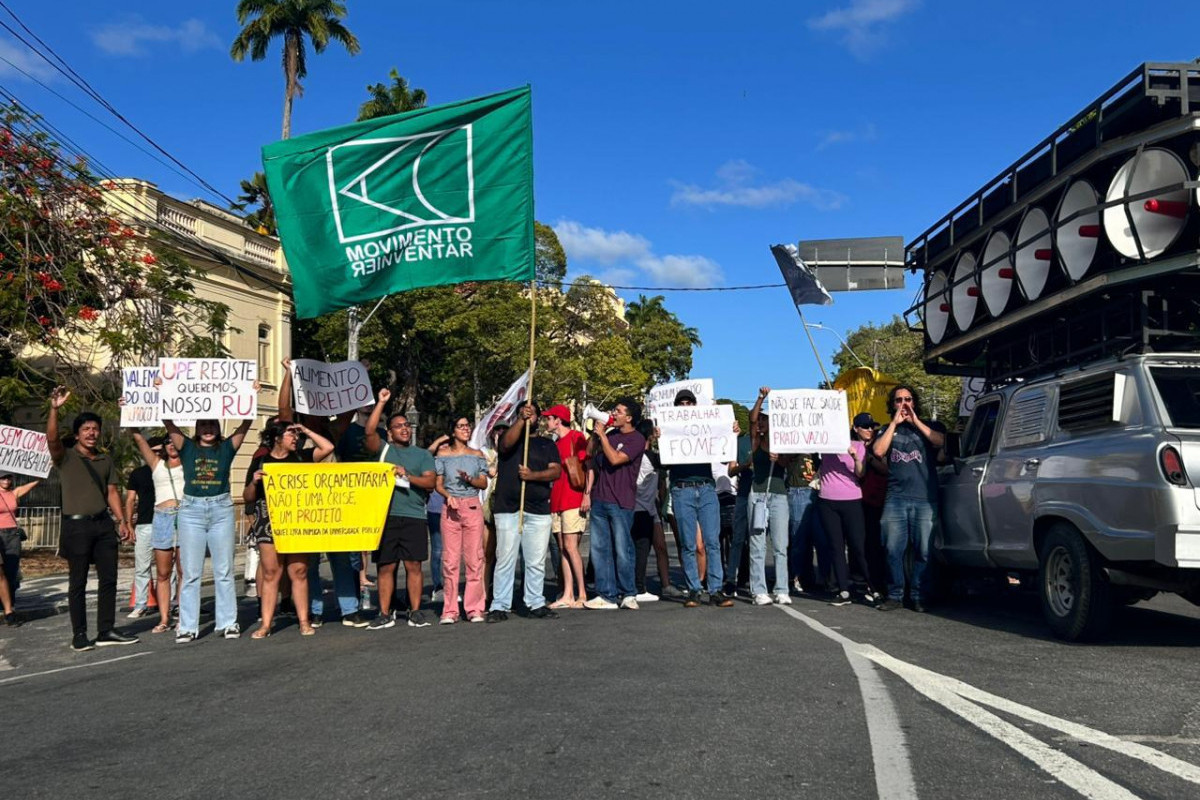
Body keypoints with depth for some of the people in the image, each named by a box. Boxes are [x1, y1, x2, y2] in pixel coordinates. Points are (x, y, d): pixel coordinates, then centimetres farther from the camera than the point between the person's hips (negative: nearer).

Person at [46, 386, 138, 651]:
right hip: (76, 525, -5)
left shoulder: (106, 460, 14)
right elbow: (52, 439, -20)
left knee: (108, 579, 5)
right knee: (78, 582, 1)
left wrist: (122, 521, 5)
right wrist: (54, 409, -33)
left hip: (103, 523, 5)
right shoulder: (65, 457, 0)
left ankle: (106, 631, 12)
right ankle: (79, 635, 8)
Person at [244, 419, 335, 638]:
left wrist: (306, 430, 5)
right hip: (268, 523, -1)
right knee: (270, 573, -3)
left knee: (299, 572, 0)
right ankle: (266, 624, 1)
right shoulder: (260, 462, 8)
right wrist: (254, 482, -11)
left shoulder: (301, 457, 12)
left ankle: (304, 621, 6)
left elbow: (328, 448, 0)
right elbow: (247, 498, 9)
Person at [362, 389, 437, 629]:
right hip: (385, 516, 0)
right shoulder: (383, 449, 12)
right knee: (385, 566, 3)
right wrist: (381, 403, -7)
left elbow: (431, 482, 3)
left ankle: (415, 612, 8)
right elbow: (369, 431, -7)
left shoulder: (422, 454, 14)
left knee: (413, 565, 1)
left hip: (414, 517, 0)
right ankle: (385, 614, 10)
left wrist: (407, 475, -11)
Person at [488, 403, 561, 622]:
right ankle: (499, 606, 2)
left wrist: (533, 475, -13)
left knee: (536, 562, 4)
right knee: (505, 560, -3)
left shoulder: (547, 444, 16)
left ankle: (536, 604, 13)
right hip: (507, 508, -2)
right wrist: (521, 420, -24)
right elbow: (507, 443, -14)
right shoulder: (510, 437, 12)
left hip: (538, 509, 2)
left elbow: (556, 471, 3)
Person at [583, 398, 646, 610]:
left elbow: (615, 459, -18)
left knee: (622, 551, -3)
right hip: (599, 501, 7)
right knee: (599, 549, 5)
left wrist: (601, 435, -10)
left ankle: (628, 594, 10)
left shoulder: (637, 439, -5)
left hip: (621, 504, -7)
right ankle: (607, 596, 9)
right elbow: (590, 454, 22)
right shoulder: (610, 435, 16)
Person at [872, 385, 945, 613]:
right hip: (895, 498, 1)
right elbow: (878, 451, -2)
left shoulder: (927, 427, 15)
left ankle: (918, 596, 4)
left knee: (923, 550, -4)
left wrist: (916, 421, -3)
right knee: (893, 549, -3)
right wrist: (895, 423, 0)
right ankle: (895, 594, 5)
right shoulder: (888, 429, 18)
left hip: (925, 498, -1)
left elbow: (939, 441, -7)